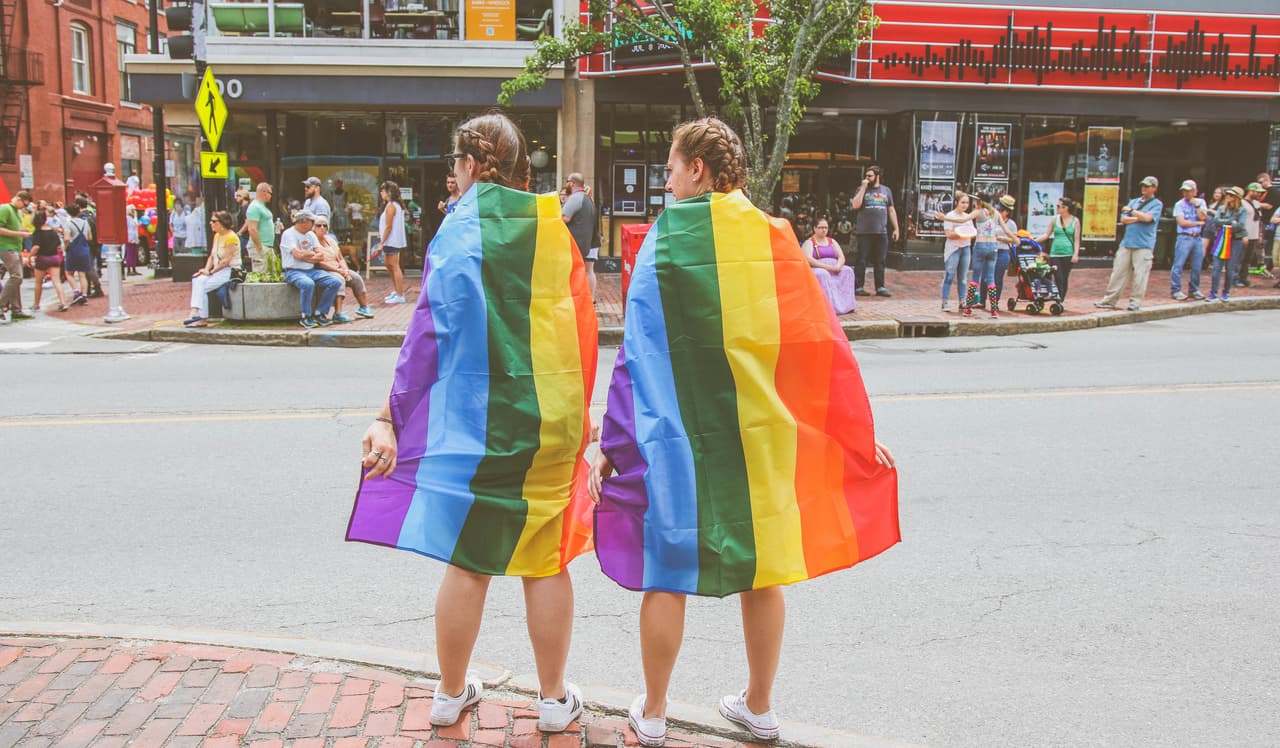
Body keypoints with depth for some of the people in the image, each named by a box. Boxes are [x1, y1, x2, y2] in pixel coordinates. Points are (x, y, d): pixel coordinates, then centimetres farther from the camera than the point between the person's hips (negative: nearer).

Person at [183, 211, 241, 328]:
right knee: (196, 280, -15)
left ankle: (202, 318, -17)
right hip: (219, 271, 8)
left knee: (202, 285, -21)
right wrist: (206, 269, -2)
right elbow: (212, 256, 15)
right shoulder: (217, 236, 16)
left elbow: (226, 261, -18)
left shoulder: (231, 237, -13)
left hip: (230, 271, -8)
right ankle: (196, 313, -23)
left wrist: (210, 272, -16)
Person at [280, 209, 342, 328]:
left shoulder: (311, 235, 16)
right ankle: (306, 317, -19)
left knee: (336, 282, -13)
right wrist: (313, 254, 0)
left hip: (311, 270, 7)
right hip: (294, 271, -7)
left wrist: (306, 256, -10)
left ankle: (319, 313, -5)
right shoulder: (288, 234, -6)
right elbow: (298, 255, -17)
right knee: (308, 284, -39)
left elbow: (321, 256, 7)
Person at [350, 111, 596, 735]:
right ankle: (554, 698, 21)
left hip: (474, 421, -2)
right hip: (551, 422, 3)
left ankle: (451, 693, 25)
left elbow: (429, 332, -11)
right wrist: (576, 414, 17)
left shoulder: (459, 230, -7)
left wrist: (390, 417, -6)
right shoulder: (552, 227, 4)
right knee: (545, 561, 10)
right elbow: (582, 329, 7)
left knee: (467, 561, 10)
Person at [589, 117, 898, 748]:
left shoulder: (665, 240, -9)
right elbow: (823, 345, 1)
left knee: (667, 573, 10)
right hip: (761, 434, 3)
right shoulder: (774, 238, 0)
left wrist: (612, 446, -7)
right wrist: (859, 430, 10)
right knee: (761, 568, 15)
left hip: (678, 435, -3)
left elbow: (637, 353, -11)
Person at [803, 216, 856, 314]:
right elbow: (808, 259, -14)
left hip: (834, 269, 5)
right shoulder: (809, 242, 3)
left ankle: (847, 305, -27)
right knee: (822, 274, -37)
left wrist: (838, 266, -14)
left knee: (848, 270, -21)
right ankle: (830, 305, -42)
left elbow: (841, 256, 10)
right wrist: (827, 267, -22)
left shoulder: (832, 241, 20)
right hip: (816, 269, -5)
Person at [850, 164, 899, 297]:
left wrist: (896, 228, 10)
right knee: (862, 261, -1)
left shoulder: (886, 190, 13)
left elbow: (891, 211, 16)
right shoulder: (861, 189, 4)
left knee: (880, 261, 5)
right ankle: (859, 287, 5)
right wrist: (863, 187, -11)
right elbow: (855, 205, -12)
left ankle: (880, 287, 11)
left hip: (881, 232, 3)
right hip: (864, 232, -3)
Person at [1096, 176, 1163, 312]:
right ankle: (1109, 300, 7)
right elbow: (1123, 219, 7)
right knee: (1118, 272, 4)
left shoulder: (1157, 204, 3)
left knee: (1139, 275, -5)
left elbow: (1148, 218, -14)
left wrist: (1131, 211, -4)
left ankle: (1135, 303, 2)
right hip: (1126, 243, 5)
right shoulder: (1134, 201, 17)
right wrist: (1139, 218, -5)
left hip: (1144, 245, -5)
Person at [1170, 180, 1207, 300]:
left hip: (1197, 238, 4)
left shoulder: (1200, 202, 12)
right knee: (1178, 265, -8)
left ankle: (1194, 290, 18)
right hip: (1184, 238, -4)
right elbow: (1182, 222, -9)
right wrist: (1198, 223, -4)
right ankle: (1175, 290, -4)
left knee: (1197, 267, 8)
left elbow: (1203, 217, -2)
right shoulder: (1179, 204, 0)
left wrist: (1196, 205, -6)